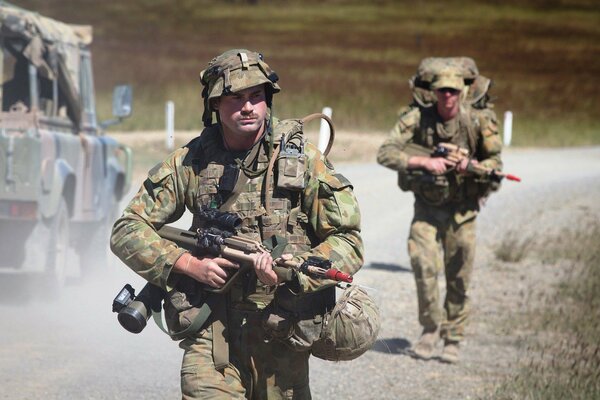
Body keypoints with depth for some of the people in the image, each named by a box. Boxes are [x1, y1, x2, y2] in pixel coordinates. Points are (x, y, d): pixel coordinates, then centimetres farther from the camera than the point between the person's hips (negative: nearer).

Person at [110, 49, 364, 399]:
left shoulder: (302, 159, -2)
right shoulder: (191, 163, 2)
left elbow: (348, 242, -3)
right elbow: (127, 231, 5)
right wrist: (189, 264, -10)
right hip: (212, 333, 0)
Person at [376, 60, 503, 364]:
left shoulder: (478, 120, -11)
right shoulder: (417, 118, -12)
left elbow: (495, 161, -1)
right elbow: (385, 153, -18)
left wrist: (474, 167, -24)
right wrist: (424, 162, -30)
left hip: (462, 209, 1)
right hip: (426, 205, 0)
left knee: (458, 277, 4)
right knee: (423, 264, -17)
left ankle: (452, 339, 19)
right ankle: (431, 328, 3)